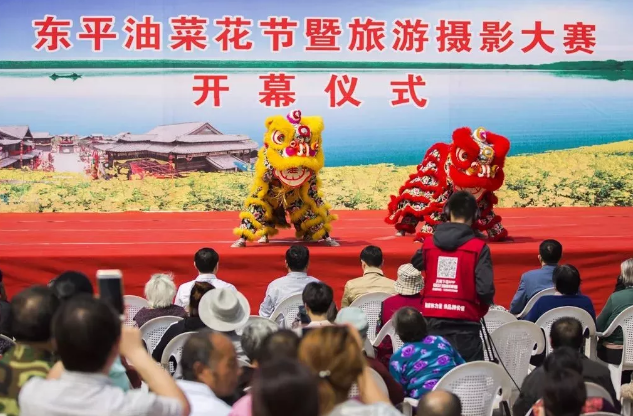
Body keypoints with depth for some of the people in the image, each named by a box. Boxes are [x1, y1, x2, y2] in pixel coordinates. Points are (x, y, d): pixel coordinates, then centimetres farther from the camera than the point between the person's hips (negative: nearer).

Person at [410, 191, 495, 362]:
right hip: (464, 326, -4)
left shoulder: (428, 243, 3)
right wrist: (483, 307, 7)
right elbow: (485, 289, -12)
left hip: (432, 322, 4)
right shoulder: (478, 247, -9)